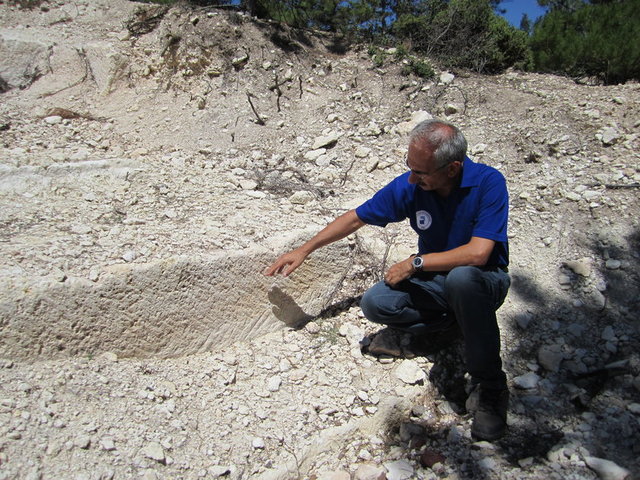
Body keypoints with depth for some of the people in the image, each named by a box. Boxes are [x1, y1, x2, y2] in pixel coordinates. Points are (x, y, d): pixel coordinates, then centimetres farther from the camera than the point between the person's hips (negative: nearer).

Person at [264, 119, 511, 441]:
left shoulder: (488, 182, -23)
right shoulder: (410, 185, -12)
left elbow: (478, 253, -32)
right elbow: (356, 218, -3)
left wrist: (414, 263, -24)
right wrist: (304, 250, -3)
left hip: (484, 280, -4)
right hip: (435, 279, 4)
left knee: (461, 277, -40)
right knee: (375, 303, -20)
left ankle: (489, 386, -22)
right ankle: (452, 320, 1)